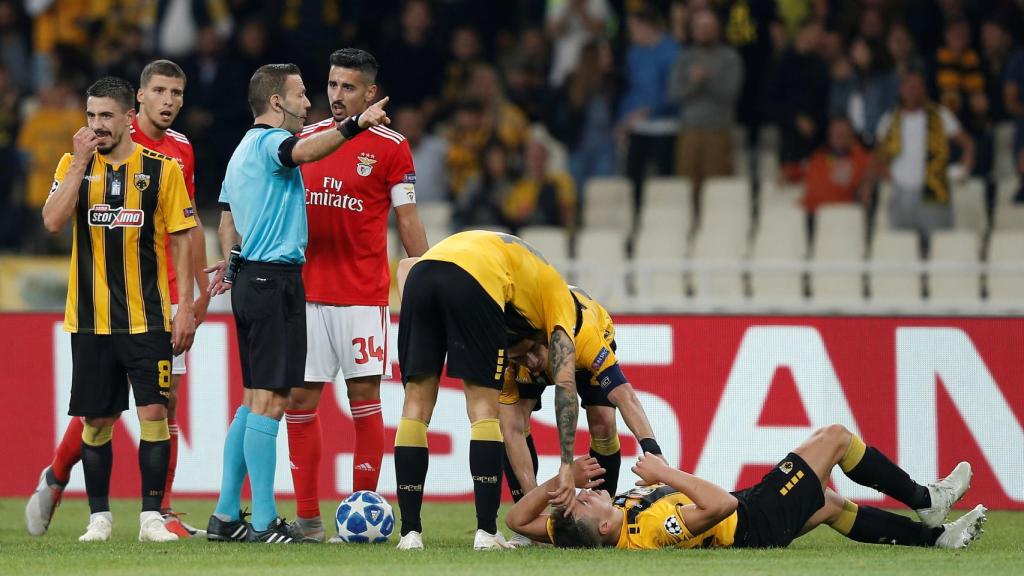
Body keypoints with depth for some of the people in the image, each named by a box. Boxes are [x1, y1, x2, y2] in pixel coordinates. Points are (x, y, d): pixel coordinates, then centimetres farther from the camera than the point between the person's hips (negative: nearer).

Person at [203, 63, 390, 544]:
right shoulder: (270, 140, -10)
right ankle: (264, 523, -13)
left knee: (254, 400, 13)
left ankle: (226, 515, 14)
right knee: (270, 399, -11)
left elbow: (228, 218, 29)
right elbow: (304, 151, -34)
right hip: (276, 279, -10)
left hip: (249, 279, 10)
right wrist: (353, 127, -46)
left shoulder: (243, 150, 20)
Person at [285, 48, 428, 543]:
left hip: (363, 293, -4)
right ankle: (307, 515, 5)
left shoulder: (390, 147, -1)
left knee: (364, 396, -4)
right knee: (299, 399, 0)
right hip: (307, 291, 4)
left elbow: (407, 220, 0)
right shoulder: (305, 139, 10)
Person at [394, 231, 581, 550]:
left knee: (416, 404, 10)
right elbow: (565, 382, 15)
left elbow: (406, 265, 32)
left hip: (421, 272, 5)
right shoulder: (559, 298, 27)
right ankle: (486, 532, 0)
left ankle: (410, 532, 6)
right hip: (475, 281, -5)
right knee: (484, 408, 6)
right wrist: (567, 465, 14)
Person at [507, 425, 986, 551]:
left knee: (830, 505, 27)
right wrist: (666, 474, -35)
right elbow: (722, 505, -43)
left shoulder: (592, 536, -20)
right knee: (835, 437, 7)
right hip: (757, 522, -8)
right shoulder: (649, 532, -41)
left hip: (748, 527, 8)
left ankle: (934, 535, 38)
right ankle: (925, 500, 27)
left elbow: (519, 519, -10)